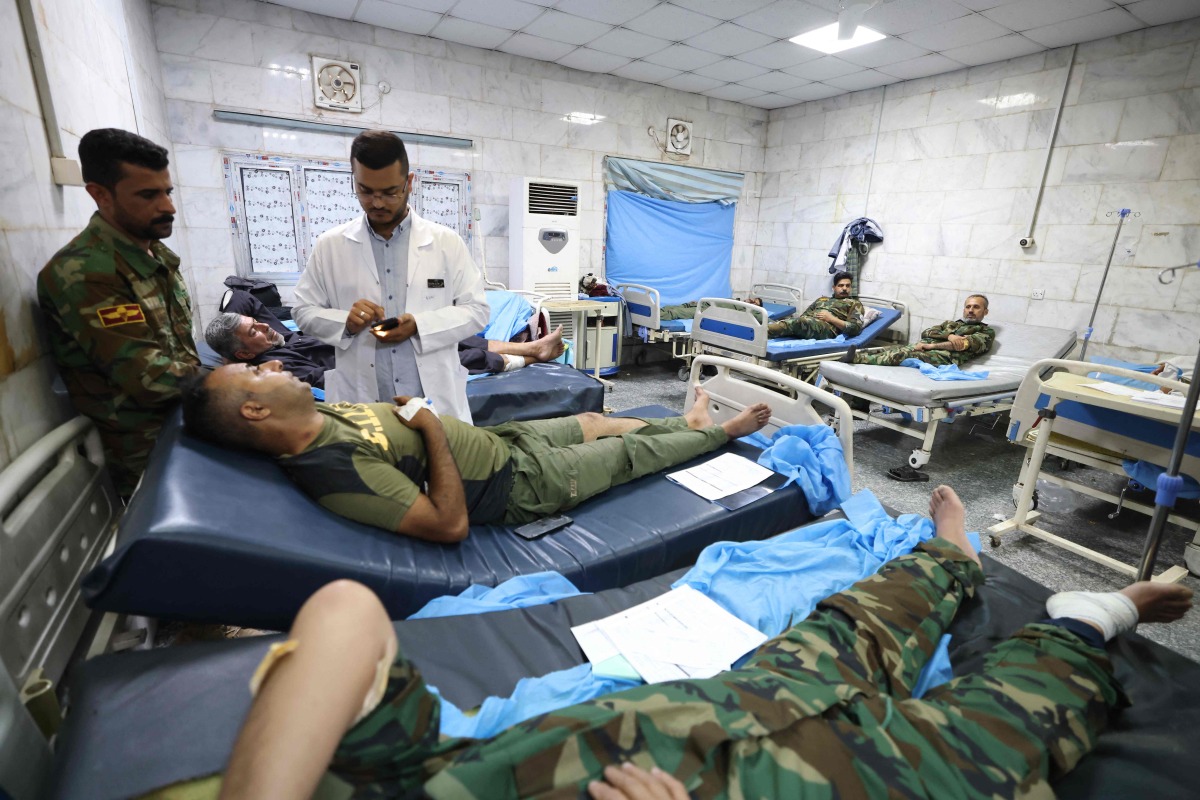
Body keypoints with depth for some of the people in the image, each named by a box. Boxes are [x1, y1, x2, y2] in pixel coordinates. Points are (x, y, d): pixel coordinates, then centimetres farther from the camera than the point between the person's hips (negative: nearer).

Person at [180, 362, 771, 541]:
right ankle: (722, 433, 35)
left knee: (596, 423, 21)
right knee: (631, 451, 8)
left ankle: (688, 423, 46)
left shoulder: (320, 415, -2)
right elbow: (450, 524, -32)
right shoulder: (338, 470, -32)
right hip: (523, 482, -8)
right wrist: (432, 426, -27)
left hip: (499, 438, 8)